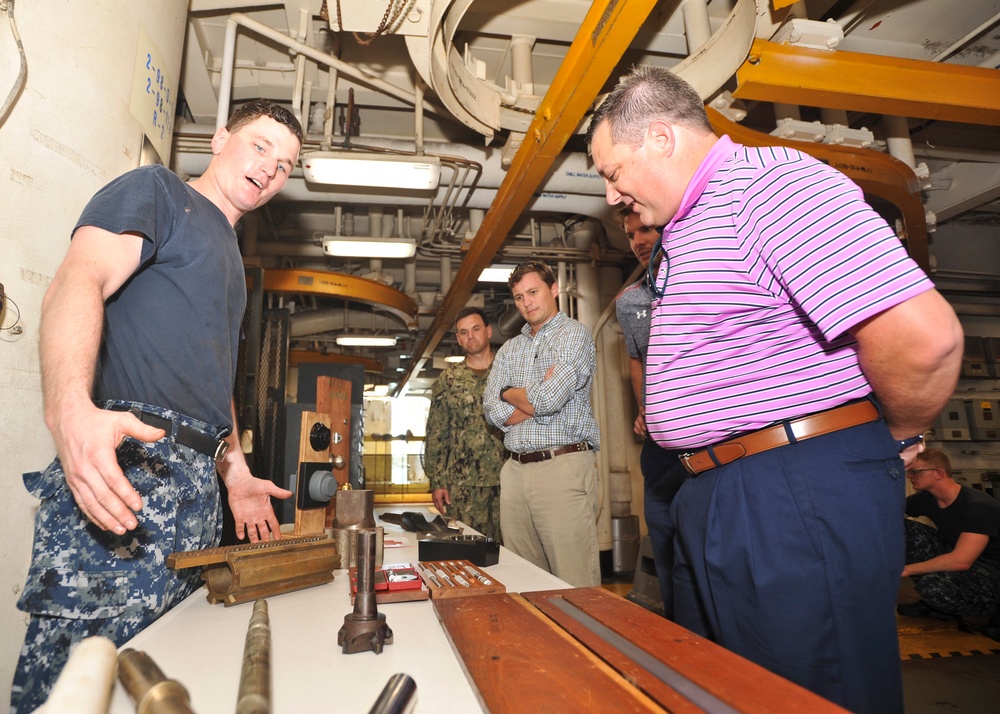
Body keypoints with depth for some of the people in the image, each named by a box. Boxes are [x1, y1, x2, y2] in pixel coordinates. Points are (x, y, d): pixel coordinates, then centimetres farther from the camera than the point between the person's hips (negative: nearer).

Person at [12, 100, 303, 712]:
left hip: (196, 484, 8)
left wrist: (237, 474, 23)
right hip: (125, 463, -8)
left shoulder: (230, 261, 28)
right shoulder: (156, 190, 5)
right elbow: (78, 282, -14)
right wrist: (71, 409, -31)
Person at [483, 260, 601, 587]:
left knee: (575, 586, -3)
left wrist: (510, 393, 5)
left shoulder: (574, 334, 1)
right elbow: (494, 412, 7)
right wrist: (538, 396, -6)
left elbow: (550, 399, -14)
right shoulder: (509, 349, 19)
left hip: (564, 466, -6)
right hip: (515, 471, 6)